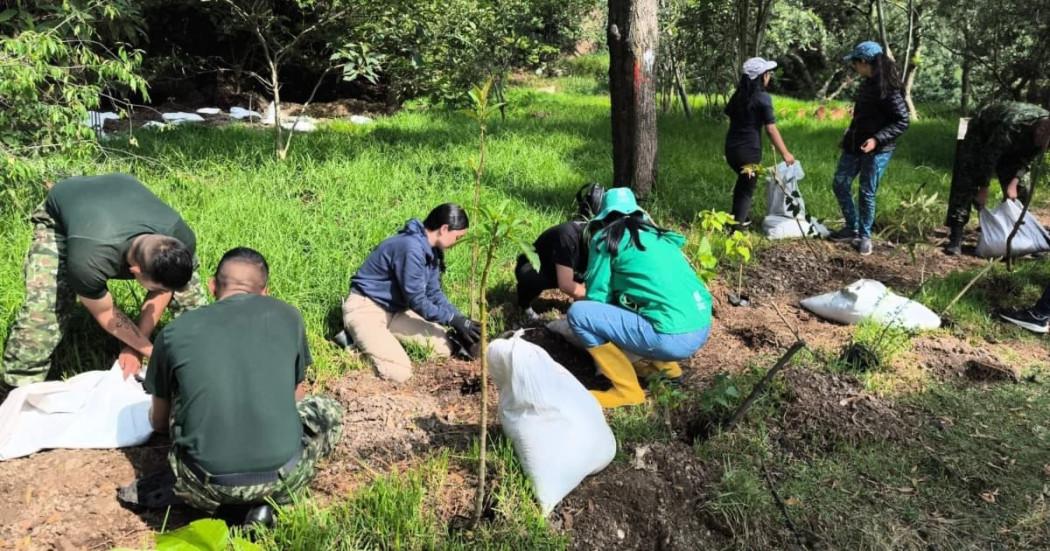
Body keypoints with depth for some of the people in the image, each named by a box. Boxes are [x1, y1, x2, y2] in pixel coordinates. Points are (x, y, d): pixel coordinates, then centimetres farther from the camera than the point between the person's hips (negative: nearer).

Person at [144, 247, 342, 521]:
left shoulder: (175, 331, 8)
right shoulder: (287, 316, 8)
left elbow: (159, 422, 24)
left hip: (206, 487, 2)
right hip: (280, 476, -1)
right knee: (329, 411, 27)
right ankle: (263, 501, 8)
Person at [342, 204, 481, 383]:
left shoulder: (430, 249, 3)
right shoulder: (412, 248, -26)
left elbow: (434, 294, 10)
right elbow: (417, 302, -22)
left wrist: (461, 319, -1)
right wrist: (454, 320, -16)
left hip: (393, 310, 10)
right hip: (366, 309, -9)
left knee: (444, 348, 1)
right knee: (400, 373, -24)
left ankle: (383, 337, 9)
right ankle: (356, 339, -1)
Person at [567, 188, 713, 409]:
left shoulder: (607, 238, 2)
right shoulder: (659, 235, 21)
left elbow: (597, 297, 4)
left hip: (673, 338, -8)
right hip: (702, 328, 8)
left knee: (578, 312, -3)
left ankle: (627, 389, 2)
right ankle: (664, 365, 22)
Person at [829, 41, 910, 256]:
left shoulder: (887, 88, -18)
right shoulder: (868, 83, 7)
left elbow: (902, 121, -18)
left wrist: (877, 139, -26)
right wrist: (849, 135, 21)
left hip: (877, 149, -8)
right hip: (855, 144, 9)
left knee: (867, 193, 0)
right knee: (840, 184, 10)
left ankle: (865, 236, 17)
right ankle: (852, 228, 24)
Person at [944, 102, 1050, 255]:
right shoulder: (1012, 126, -42)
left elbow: (1027, 159, -9)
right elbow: (988, 157, -32)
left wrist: (1014, 182, -20)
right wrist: (983, 189, -24)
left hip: (1011, 146, 6)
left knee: (1021, 189, -2)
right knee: (965, 184, -18)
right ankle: (955, 237, -21)